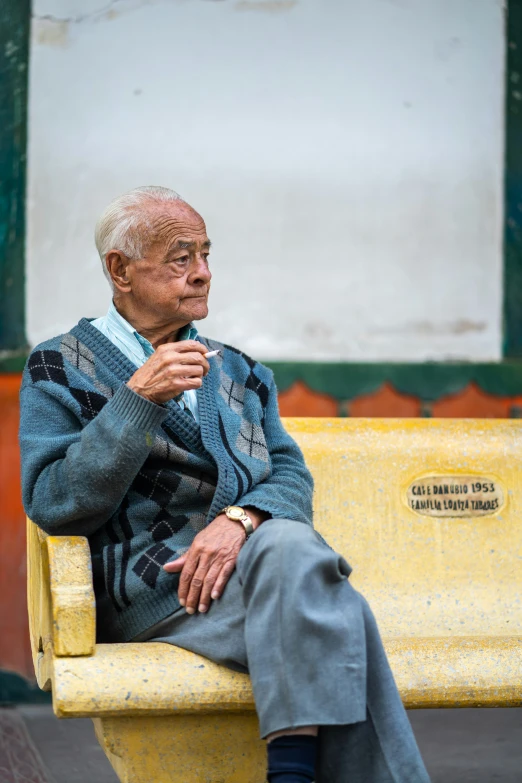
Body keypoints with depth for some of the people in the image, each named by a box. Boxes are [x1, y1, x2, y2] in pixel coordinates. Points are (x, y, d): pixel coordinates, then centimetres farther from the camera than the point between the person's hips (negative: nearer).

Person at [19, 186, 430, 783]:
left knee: (290, 544, -34)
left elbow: (292, 479, 12)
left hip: (247, 555, 4)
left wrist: (239, 519, -12)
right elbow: (50, 504, -4)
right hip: (148, 587, -4)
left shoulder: (238, 373, 25)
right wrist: (138, 398, -13)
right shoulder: (60, 370, 10)